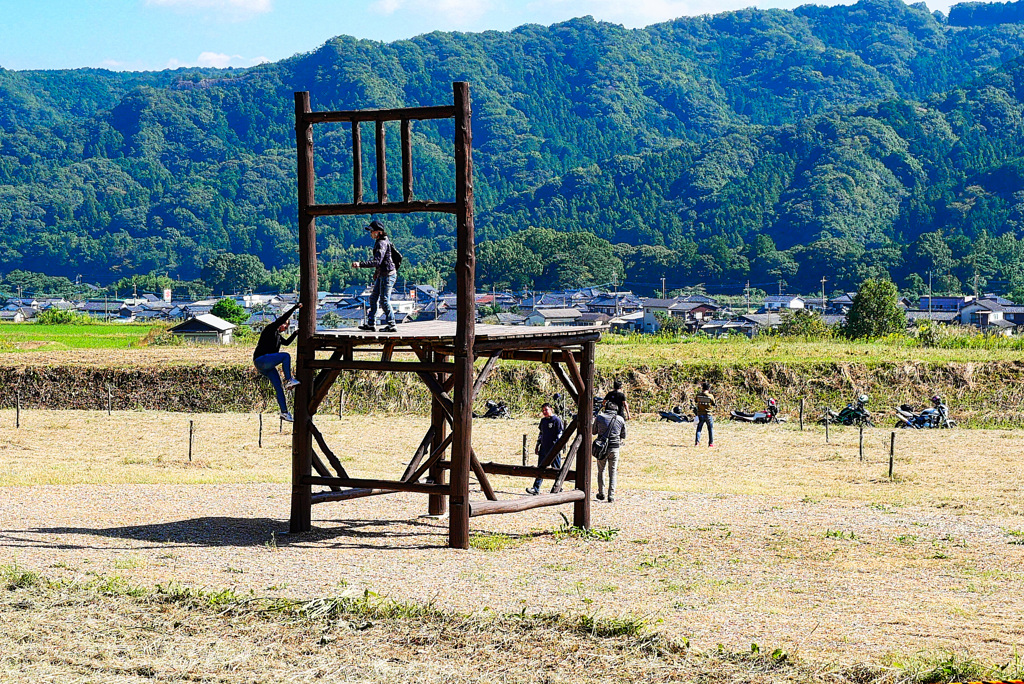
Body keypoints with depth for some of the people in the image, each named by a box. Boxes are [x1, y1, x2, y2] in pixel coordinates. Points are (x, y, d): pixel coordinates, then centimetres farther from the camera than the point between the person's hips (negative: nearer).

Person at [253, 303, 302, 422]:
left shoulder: (278, 336, 24)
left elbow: (286, 342, 44)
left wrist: (295, 333, 35)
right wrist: (296, 307, -9)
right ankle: (288, 380, -22)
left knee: (279, 388, 0)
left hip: (268, 366, 9)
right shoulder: (270, 329, -2)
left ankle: (284, 412, -2)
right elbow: (282, 318, -12)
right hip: (261, 360, -9)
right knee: (286, 356, -23)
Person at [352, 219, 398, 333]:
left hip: (388, 275, -10)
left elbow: (376, 262, -28)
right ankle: (371, 324, 17)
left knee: (384, 300, -6)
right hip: (381, 275, 10)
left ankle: (391, 326, 0)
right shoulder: (379, 242, 12)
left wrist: (360, 264, -31)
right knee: (373, 298, 12)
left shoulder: (382, 244, -20)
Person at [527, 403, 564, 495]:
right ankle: (536, 488, 2)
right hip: (543, 448, 7)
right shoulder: (543, 421, 14)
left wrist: (556, 447, -17)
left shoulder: (557, 420, -8)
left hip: (554, 450, -7)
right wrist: (537, 445, 19)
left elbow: (560, 435, -11)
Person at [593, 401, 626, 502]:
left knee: (601, 471, 15)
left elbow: (594, 432, 10)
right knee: (613, 472, 6)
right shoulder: (620, 420, 0)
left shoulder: (599, 417, -1)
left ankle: (601, 494, 17)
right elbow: (623, 436, 8)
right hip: (615, 448, 0)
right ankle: (611, 496, 1)